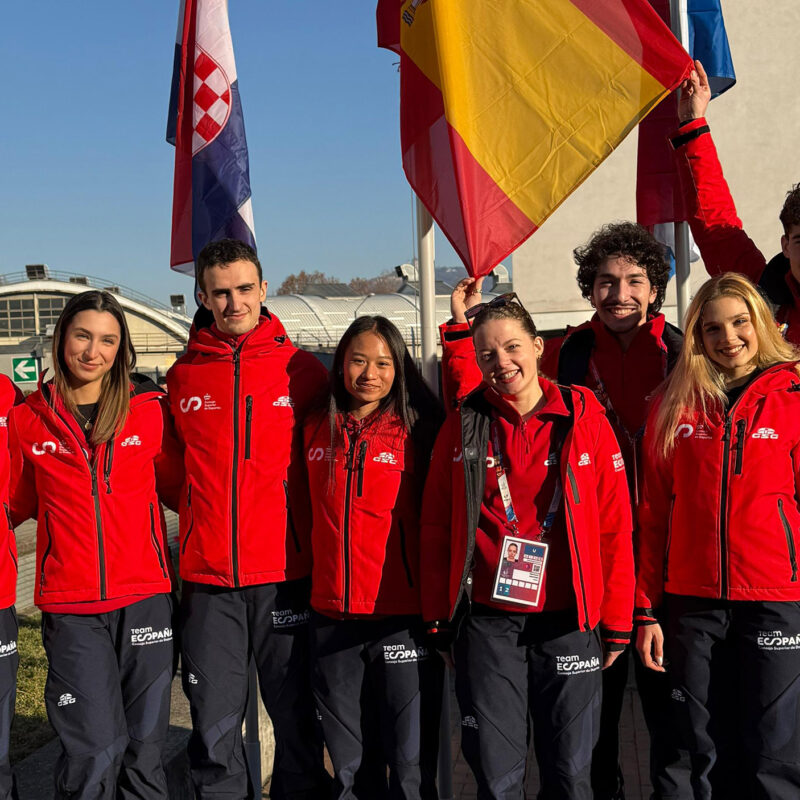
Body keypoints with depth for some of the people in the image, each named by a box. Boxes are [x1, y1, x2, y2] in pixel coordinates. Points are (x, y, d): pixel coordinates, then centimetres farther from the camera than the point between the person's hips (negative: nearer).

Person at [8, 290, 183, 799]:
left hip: (145, 598, 1)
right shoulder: (28, 420, 5)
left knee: (144, 746, 8)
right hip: (70, 608, 0)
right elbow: (15, 502, 16)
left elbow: (178, 487, 13)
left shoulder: (150, 409, 3)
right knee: (93, 754, -3)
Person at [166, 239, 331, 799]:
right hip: (208, 577, 2)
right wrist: (208, 512, 7)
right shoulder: (182, 376, 6)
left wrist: (308, 528, 2)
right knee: (214, 722, 10)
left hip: (285, 572, -1)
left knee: (296, 713, 9)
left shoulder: (301, 369, 1)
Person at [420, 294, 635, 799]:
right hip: (487, 623, 1)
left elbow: (615, 526, 1)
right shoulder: (464, 426, 2)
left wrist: (617, 623, 1)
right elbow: (436, 527, 7)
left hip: (568, 621, 0)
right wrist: (438, 618, 5)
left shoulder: (583, 417, 0)